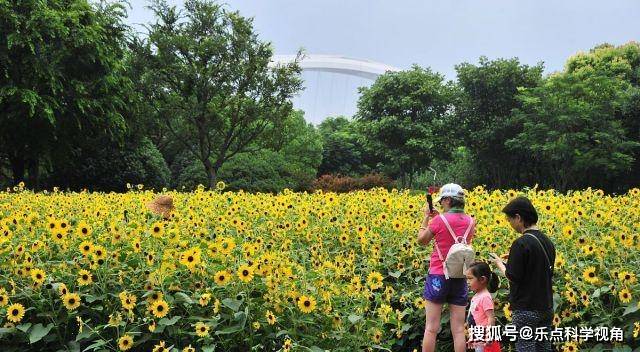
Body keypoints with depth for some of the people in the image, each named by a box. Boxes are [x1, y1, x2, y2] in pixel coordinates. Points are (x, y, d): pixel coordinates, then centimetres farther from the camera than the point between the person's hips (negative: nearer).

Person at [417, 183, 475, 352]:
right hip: (460, 279, 4)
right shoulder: (470, 222, 3)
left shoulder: (439, 221, -11)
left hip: (438, 276, -4)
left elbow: (421, 240, 3)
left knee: (431, 328, 2)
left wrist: (426, 217, 13)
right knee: (458, 330, 6)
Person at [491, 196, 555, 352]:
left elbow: (513, 277, -17)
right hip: (546, 308, 8)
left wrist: (500, 264, 1)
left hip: (526, 310, -8)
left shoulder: (521, 243, -17)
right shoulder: (547, 242, 8)